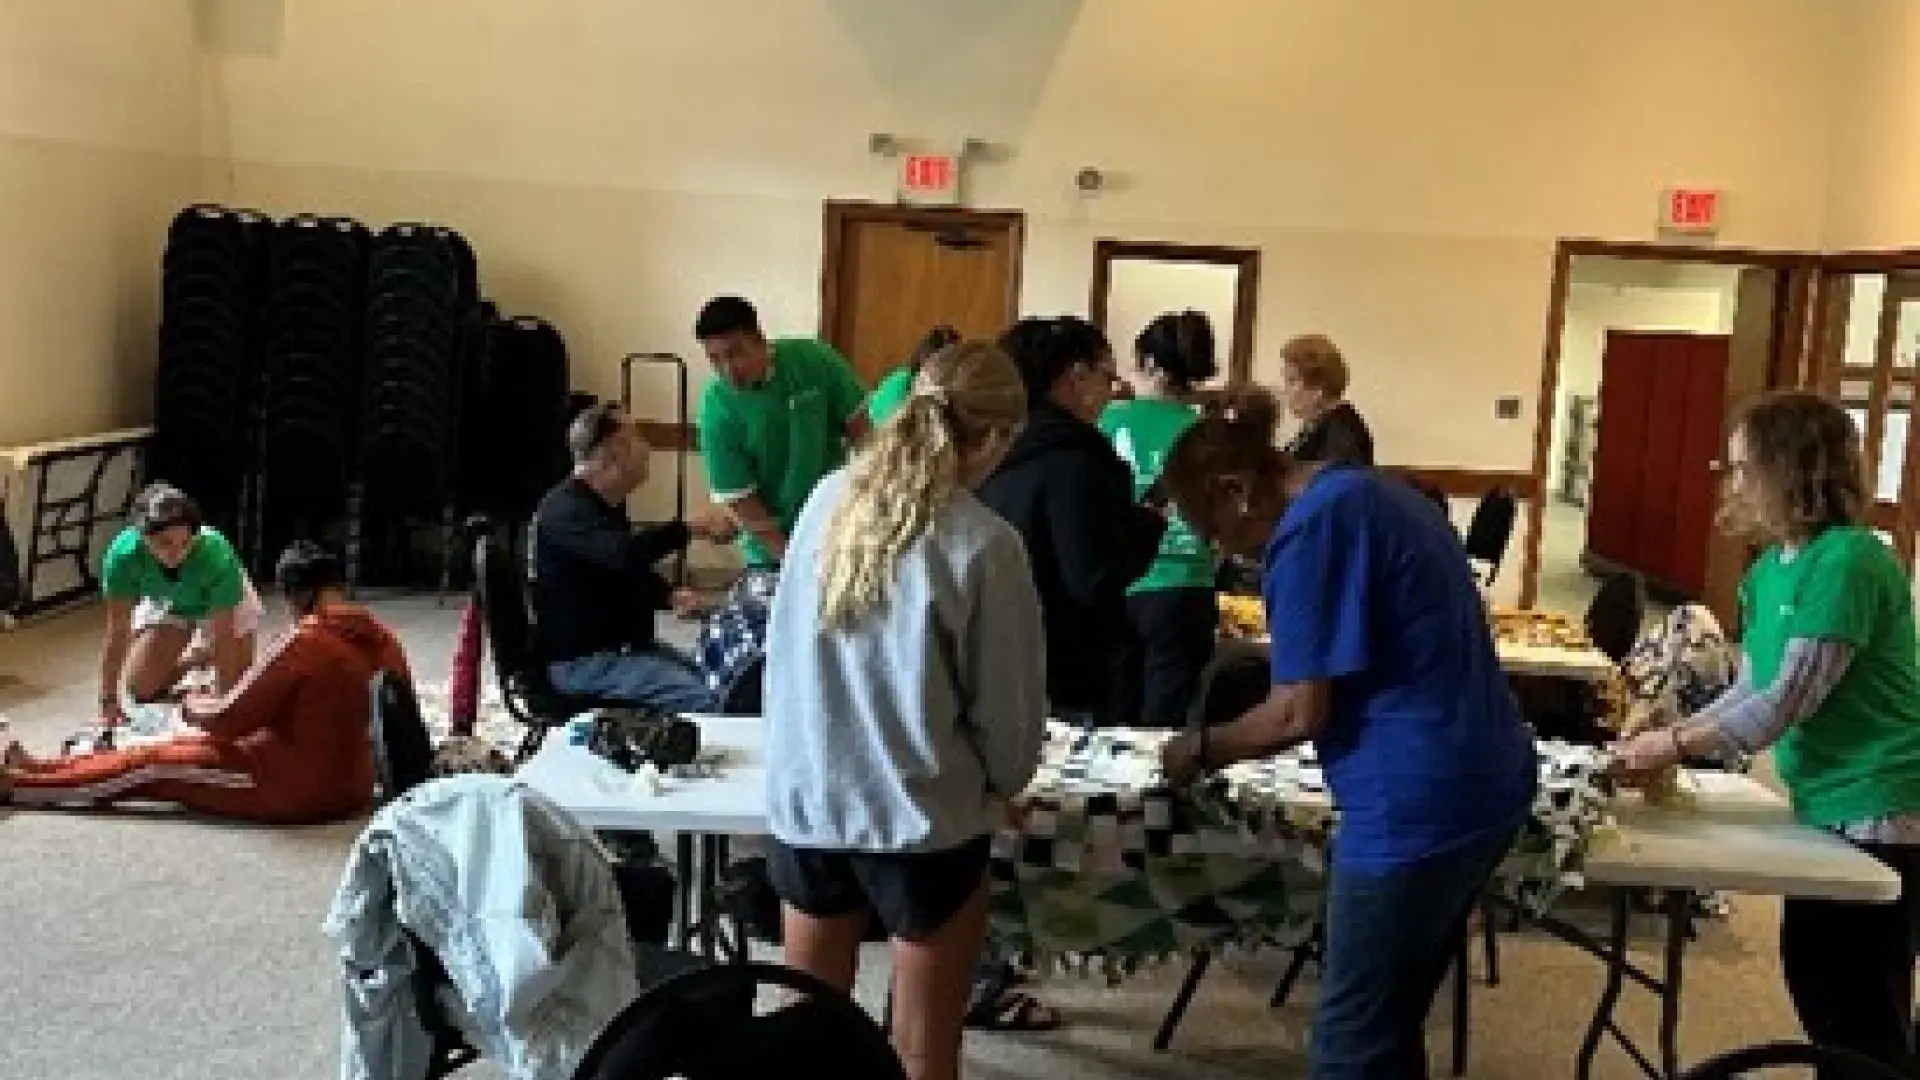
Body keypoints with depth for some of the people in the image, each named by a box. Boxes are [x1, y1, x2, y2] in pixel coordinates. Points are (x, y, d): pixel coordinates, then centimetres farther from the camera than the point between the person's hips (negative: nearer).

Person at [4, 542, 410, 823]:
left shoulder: (304, 643, -21)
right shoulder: (383, 639, 1)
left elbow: (228, 720, -14)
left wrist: (194, 708, 8)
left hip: (296, 790, -8)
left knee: (152, 762, 7)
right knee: (185, 745, 19)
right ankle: (40, 769, 28)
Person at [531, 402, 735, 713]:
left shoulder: (606, 505, 15)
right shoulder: (565, 510, -17)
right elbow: (624, 554, -36)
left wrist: (671, 597, 10)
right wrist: (693, 527, -28)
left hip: (627, 645, 10)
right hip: (583, 661, -10)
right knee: (704, 701, -25)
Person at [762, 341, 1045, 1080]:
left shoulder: (828, 499, -4)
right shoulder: (984, 546, -18)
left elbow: (784, 645, 6)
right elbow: (1007, 706, -9)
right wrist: (1003, 780, 12)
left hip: (804, 798, 5)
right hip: (925, 819, -4)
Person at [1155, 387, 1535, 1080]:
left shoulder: (1310, 528, -14)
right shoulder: (1372, 493, 15)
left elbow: (1298, 713, -16)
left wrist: (1201, 750, 1)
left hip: (1420, 804, -10)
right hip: (1485, 783, 10)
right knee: (1392, 1020, 20)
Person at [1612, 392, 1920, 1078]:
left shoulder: (1848, 560, -22)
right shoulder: (1768, 570, 7)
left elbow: (1788, 702, -23)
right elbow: (1750, 689, 10)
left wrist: (1675, 748, -17)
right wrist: (1666, 734, -4)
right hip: (1830, 805, 9)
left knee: (1861, 1005, 2)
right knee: (1812, 976, 19)